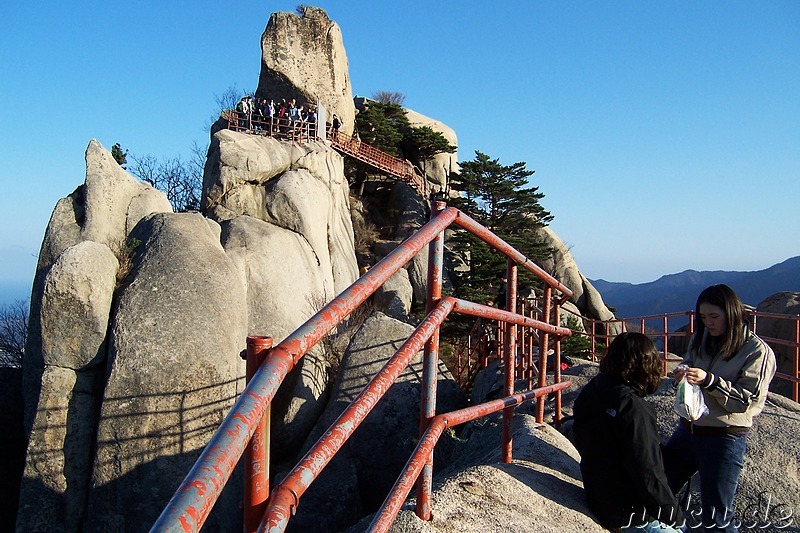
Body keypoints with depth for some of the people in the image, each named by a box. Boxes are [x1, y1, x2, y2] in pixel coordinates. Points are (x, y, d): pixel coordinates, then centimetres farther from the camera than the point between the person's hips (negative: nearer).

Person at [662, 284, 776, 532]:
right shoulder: (701, 339, 6)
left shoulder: (757, 351, -10)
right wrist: (681, 375, -9)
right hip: (688, 428, 6)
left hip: (725, 438, -6)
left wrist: (709, 381, -27)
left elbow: (750, 401, -15)